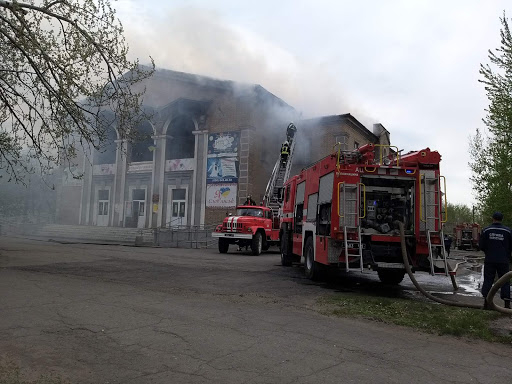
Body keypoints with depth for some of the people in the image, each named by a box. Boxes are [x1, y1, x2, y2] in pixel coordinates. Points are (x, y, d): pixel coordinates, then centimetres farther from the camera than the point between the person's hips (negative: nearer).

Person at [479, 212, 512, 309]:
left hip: (489, 260, 1)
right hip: (503, 261, 0)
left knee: (488, 280, 5)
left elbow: (481, 246, 1)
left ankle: (486, 301, 2)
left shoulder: (486, 230, -2)